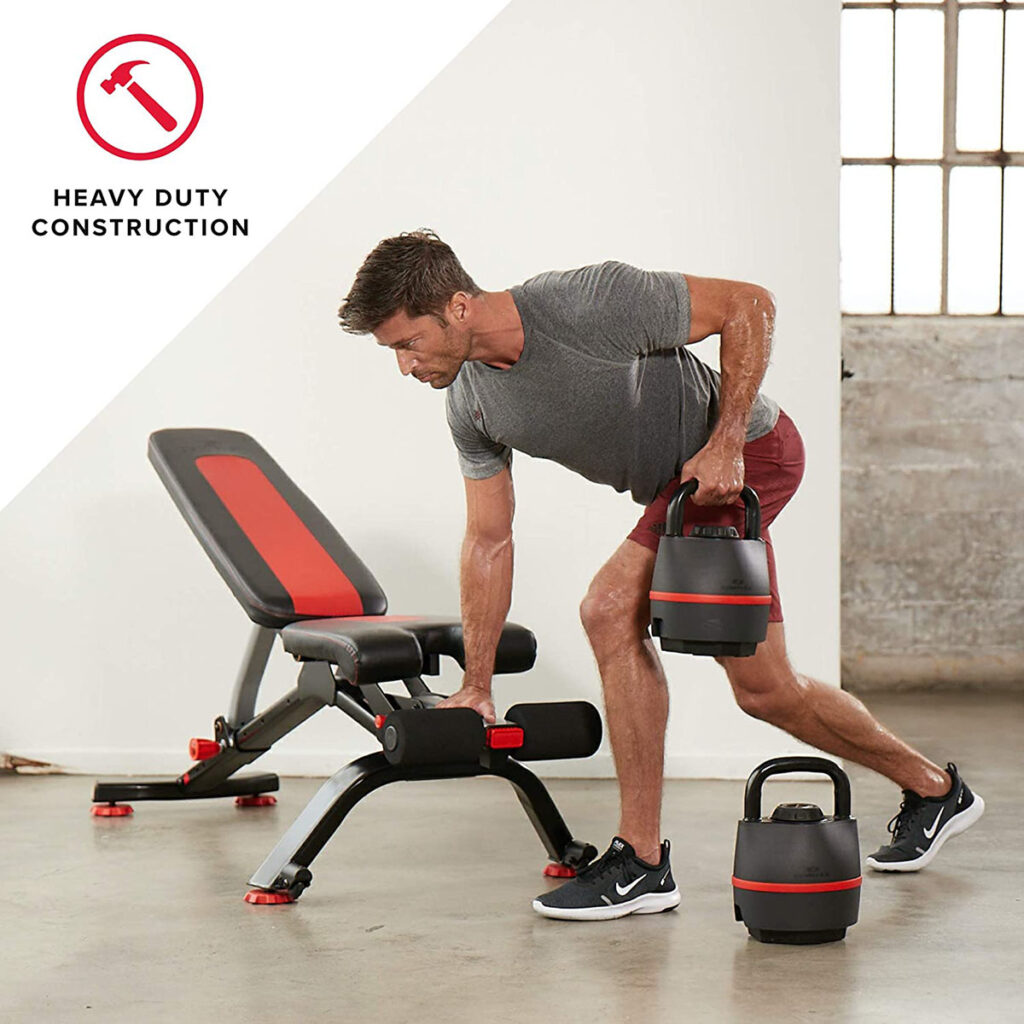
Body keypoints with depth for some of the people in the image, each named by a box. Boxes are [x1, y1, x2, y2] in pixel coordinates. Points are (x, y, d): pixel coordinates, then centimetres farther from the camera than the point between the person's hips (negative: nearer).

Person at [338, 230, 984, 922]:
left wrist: (723, 445, -25)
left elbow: (749, 306, -20)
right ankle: (933, 789, 26)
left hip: (745, 452, -8)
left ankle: (641, 862, -11)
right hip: (684, 490, 8)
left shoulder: (585, 306, -30)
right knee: (763, 689, 6)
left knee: (611, 613, -20)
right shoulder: (471, 405, -6)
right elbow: (489, 541, 3)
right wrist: (476, 688, 6)